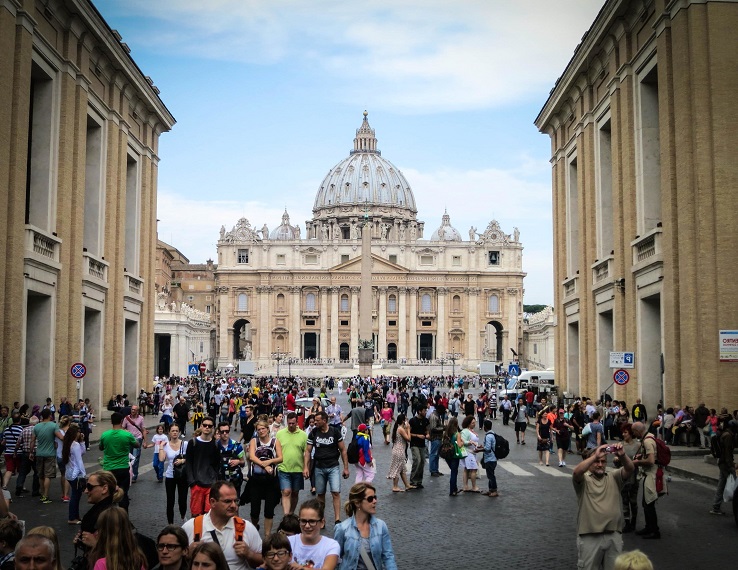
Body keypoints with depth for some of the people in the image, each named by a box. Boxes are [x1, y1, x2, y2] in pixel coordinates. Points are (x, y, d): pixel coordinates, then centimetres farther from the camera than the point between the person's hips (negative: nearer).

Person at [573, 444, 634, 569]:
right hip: (589, 537, -3)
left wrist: (622, 455, -26)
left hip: (614, 535, 3)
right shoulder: (584, 479, 1)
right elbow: (576, 472, -23)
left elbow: (630, 469, -5)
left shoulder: (613, 477, 12)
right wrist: (595, 456, -30)